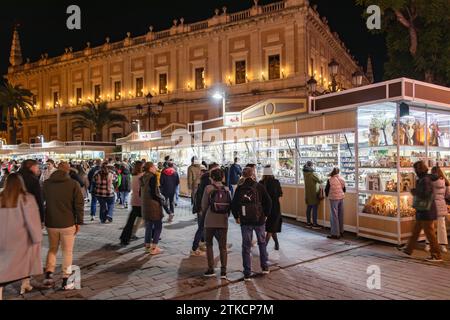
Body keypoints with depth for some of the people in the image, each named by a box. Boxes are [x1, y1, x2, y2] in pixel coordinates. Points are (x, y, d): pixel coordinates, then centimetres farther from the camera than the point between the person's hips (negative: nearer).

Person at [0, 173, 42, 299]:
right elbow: (32, 220, -14)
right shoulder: (26, 198, -14)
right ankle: (25, 285, 35)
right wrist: (37, 238, -7)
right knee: (26, 259, 21)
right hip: (21, 238, -2)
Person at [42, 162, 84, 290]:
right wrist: (79, 222, -3)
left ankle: (48, 275, 14)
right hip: (68, 223, -3)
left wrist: (41, 220, 23)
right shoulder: (73, 184, -9)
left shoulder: (46, 183, 3)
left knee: (52, 249, 22)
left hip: (51, 223, 4)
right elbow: (79, 204, -10)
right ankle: (65, 281, 10)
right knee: (67, 251, 7)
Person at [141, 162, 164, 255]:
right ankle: (154, 248, 3)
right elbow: (154, 194, -22)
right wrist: (161, 199, -6)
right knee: (158, 226, 3)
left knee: (148, 226, 18)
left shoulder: (143, 178, 8)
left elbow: (141, 193, 15)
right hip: (154, 205, -8)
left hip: (145, 205, 8)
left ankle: (148, 246, 24)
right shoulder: (152, 177, -17)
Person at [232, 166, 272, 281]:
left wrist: (237, 217, 9)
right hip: (259, 220, 0)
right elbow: (268, 202, -6)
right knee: (262, 243, 22)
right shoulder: (259, 187, -5)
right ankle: (265, 267, 25)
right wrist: (266, 214, 7)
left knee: (246, 247, 7)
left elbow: (234, 204, -5)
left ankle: (247, 274, 9)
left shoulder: (239, 189, -3)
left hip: (245, 221, 0)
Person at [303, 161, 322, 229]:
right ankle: (315, 224, 1)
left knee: (309, 208, 13)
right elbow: (319, 181, -11)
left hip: (308, 194, 8)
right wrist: (321, 180, 8)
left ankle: (308, 223, 19)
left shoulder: (305, 173, 4)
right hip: (314, 194, -7)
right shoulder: (313, 173, -17)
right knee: (315, 209, -2)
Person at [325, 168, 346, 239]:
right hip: (341, 198, 6)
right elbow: (344, 189, 11)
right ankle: (341, 231, 24)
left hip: (333, 199, -6)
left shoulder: (330, 180, -13)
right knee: (341, 215, 14)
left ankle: (335, 233, 0)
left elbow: (327, 190, -5)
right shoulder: (342, 180, 3)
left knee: (334, 216, -2)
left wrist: (327, 195, 15)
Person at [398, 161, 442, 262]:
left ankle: (437, 255, 7)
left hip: (426, 212, -10)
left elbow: (424, 195, -26)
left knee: (429, 233, -2)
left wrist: (414, 192, -11)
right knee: (416, 231, 17)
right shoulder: (423, 179, 11)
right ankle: (408, 249, 28)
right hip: (422, 211, 10)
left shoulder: (425, 180, -19)